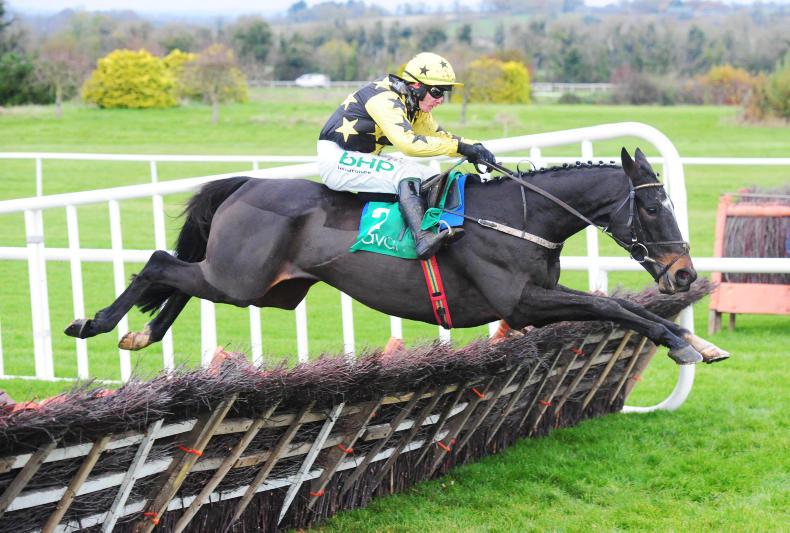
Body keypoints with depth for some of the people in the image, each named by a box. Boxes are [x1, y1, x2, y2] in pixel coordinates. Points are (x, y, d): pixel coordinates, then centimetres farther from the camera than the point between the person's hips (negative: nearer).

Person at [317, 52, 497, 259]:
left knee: (430, 178, 3)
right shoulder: (385, 98, -24)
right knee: (407, 174, -27)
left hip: (362, 159, 10)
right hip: (336, 160, -10)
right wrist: (459, 146, -34)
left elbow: (438, 135, 14)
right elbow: (407, 142, -36)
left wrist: (474, 148, -5)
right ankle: (424, 239, -40)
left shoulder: (414, 105, 6)